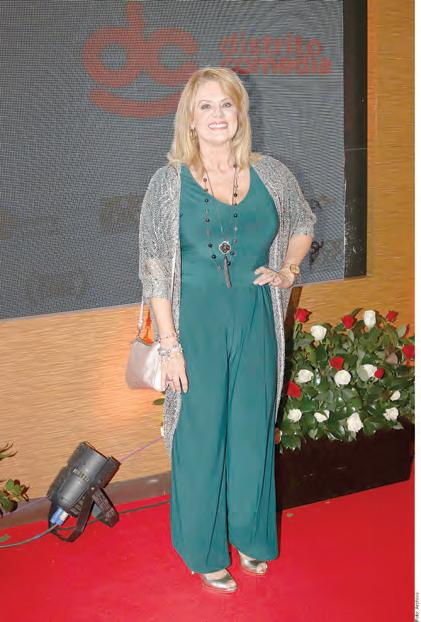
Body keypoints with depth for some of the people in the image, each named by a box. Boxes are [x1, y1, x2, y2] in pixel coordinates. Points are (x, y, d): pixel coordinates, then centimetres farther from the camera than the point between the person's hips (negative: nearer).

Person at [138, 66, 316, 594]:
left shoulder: (271, 175, 1)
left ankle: (248, 535, 37)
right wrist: (169, 344, -11)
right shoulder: (168, 183, -7)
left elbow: (303, 224, 20)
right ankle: (205, 550, 29)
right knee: (200, 436, 7)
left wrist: (286, 271, 2)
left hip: (255, 322, 3)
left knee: (253, 430, 14)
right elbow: (154, 271, -7)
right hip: (196, 324, -3)